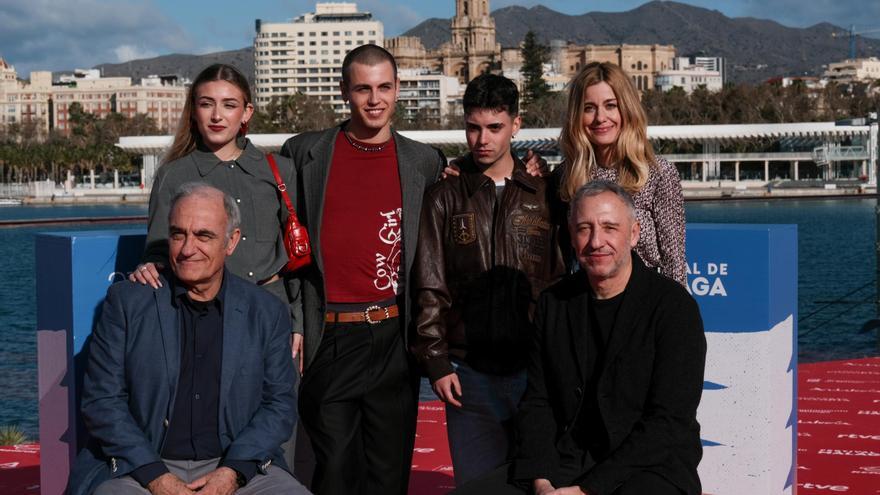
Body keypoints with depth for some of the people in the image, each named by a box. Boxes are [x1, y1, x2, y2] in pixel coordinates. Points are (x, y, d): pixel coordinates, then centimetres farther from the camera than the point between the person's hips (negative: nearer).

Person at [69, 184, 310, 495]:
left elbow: (280, 403, 6)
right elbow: (102, 401, -1)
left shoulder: (267, 313, 6)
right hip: (139, 468, -2)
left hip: (233, 468, 2)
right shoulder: (126, 301, 3)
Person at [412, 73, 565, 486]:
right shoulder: (444, 197, 6)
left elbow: (561, 280, 9)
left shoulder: (543, 196, 7)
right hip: (470, 373, 0)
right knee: (476, 481, 4)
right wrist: (435, 360, -3)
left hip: (535, 367, 1)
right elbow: (429, 288, 3)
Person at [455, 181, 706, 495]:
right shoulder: (553, 303, 9)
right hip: (564, 463, 5)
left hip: (652, 468, -4)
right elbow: (536, 402, 10)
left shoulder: (674, 306, -7)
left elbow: (668, 423, -12)